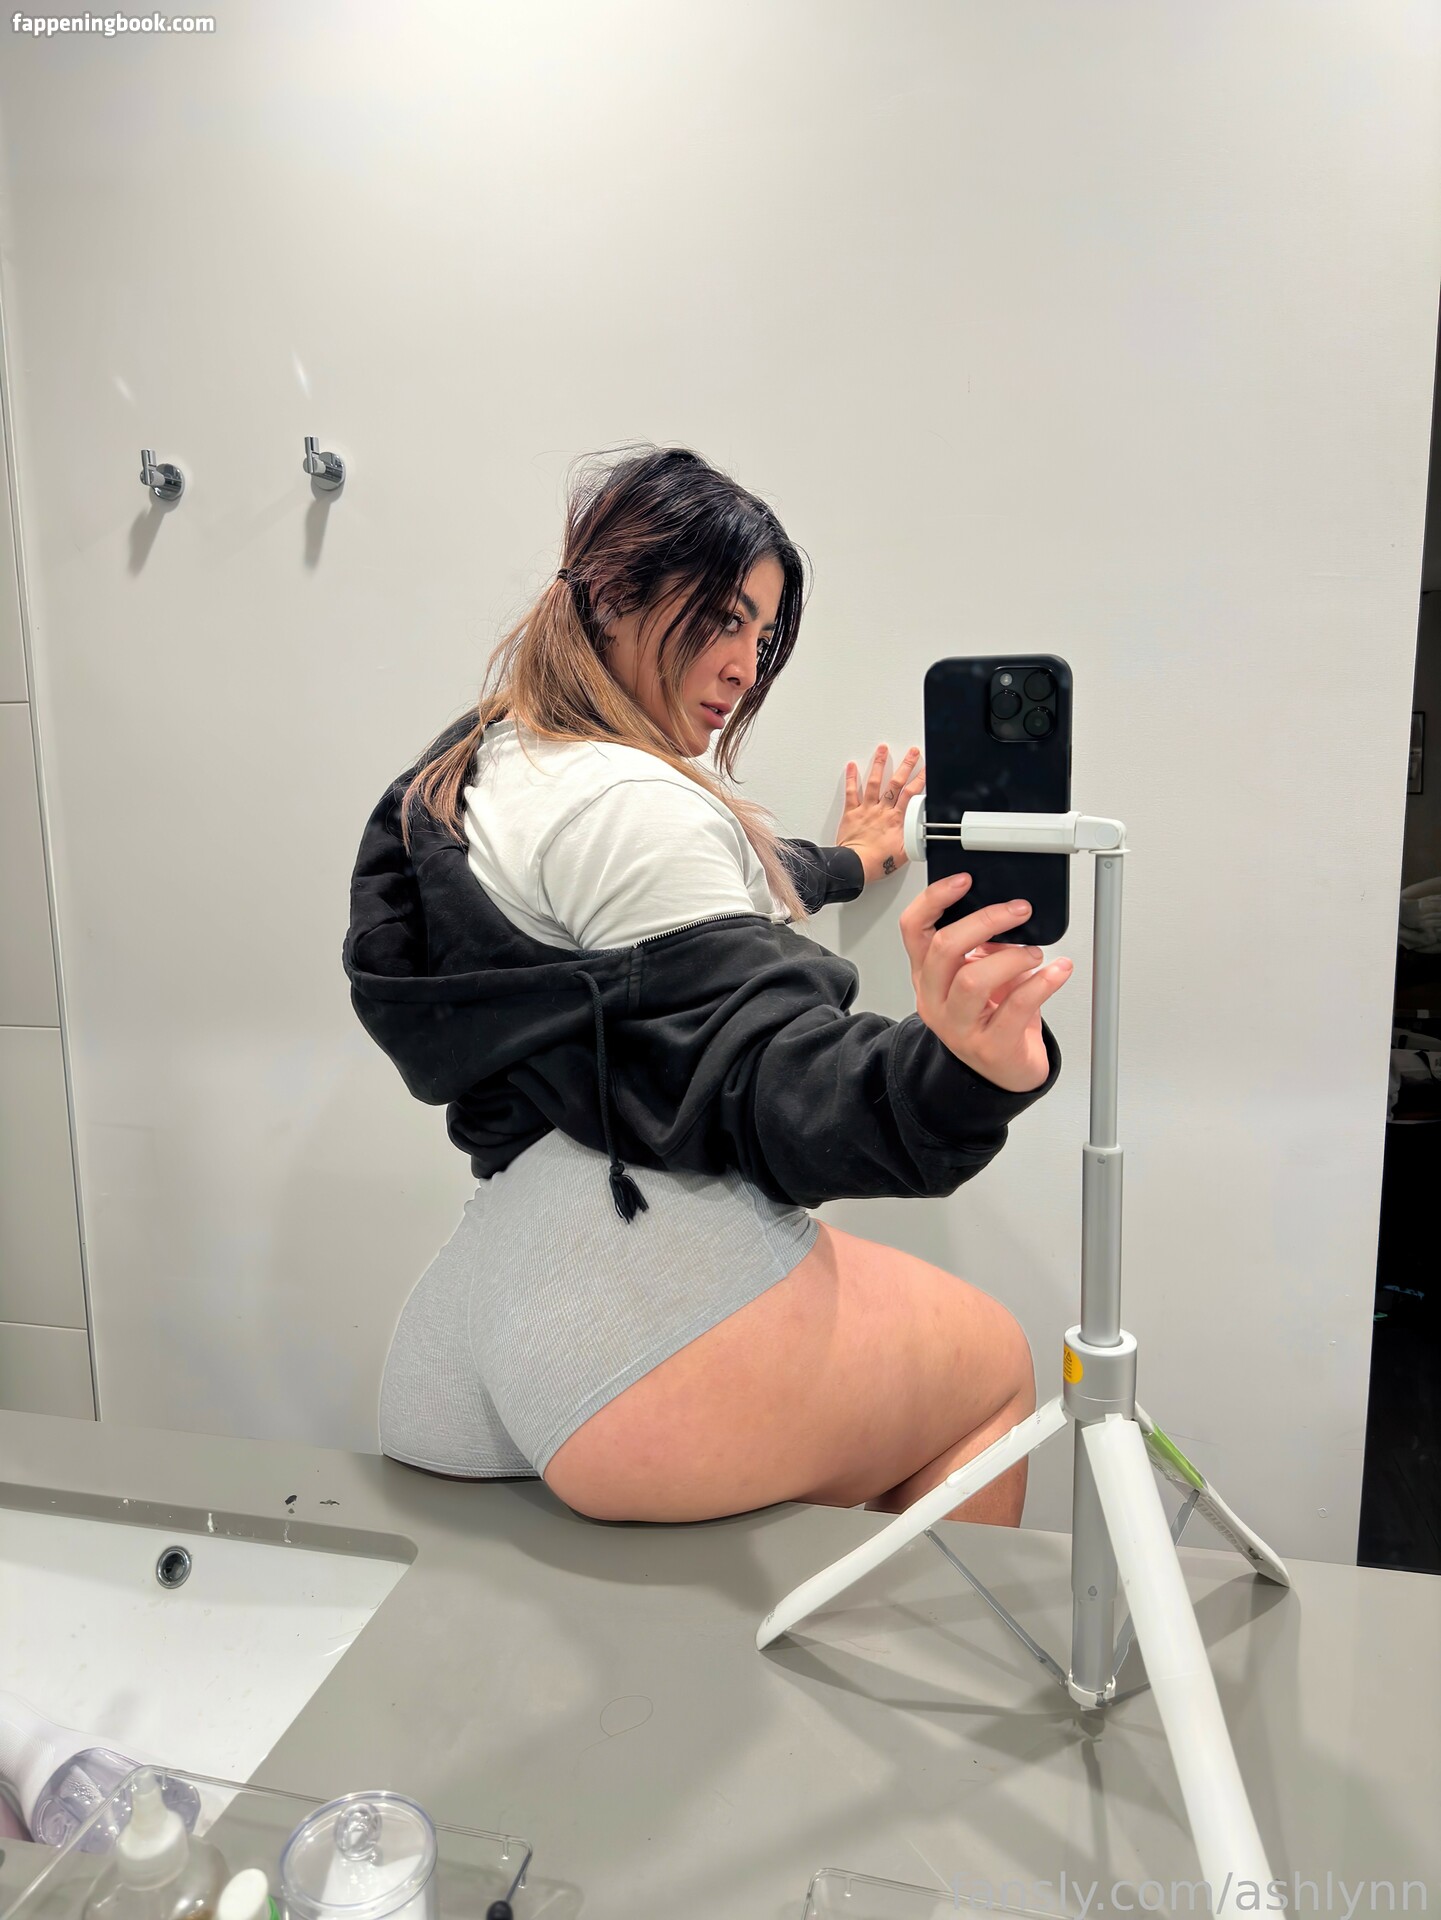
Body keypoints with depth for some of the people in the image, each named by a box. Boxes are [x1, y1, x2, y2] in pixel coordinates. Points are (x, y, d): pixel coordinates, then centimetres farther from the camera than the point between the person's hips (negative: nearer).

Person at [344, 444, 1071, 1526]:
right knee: (992, 1358, 16)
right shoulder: (628, 802, -15)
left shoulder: (484, 771, 18)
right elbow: (780, 1095, -24)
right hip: (665, 1312, -10)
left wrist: (844, 863, 46)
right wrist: (957, 1071, -41)